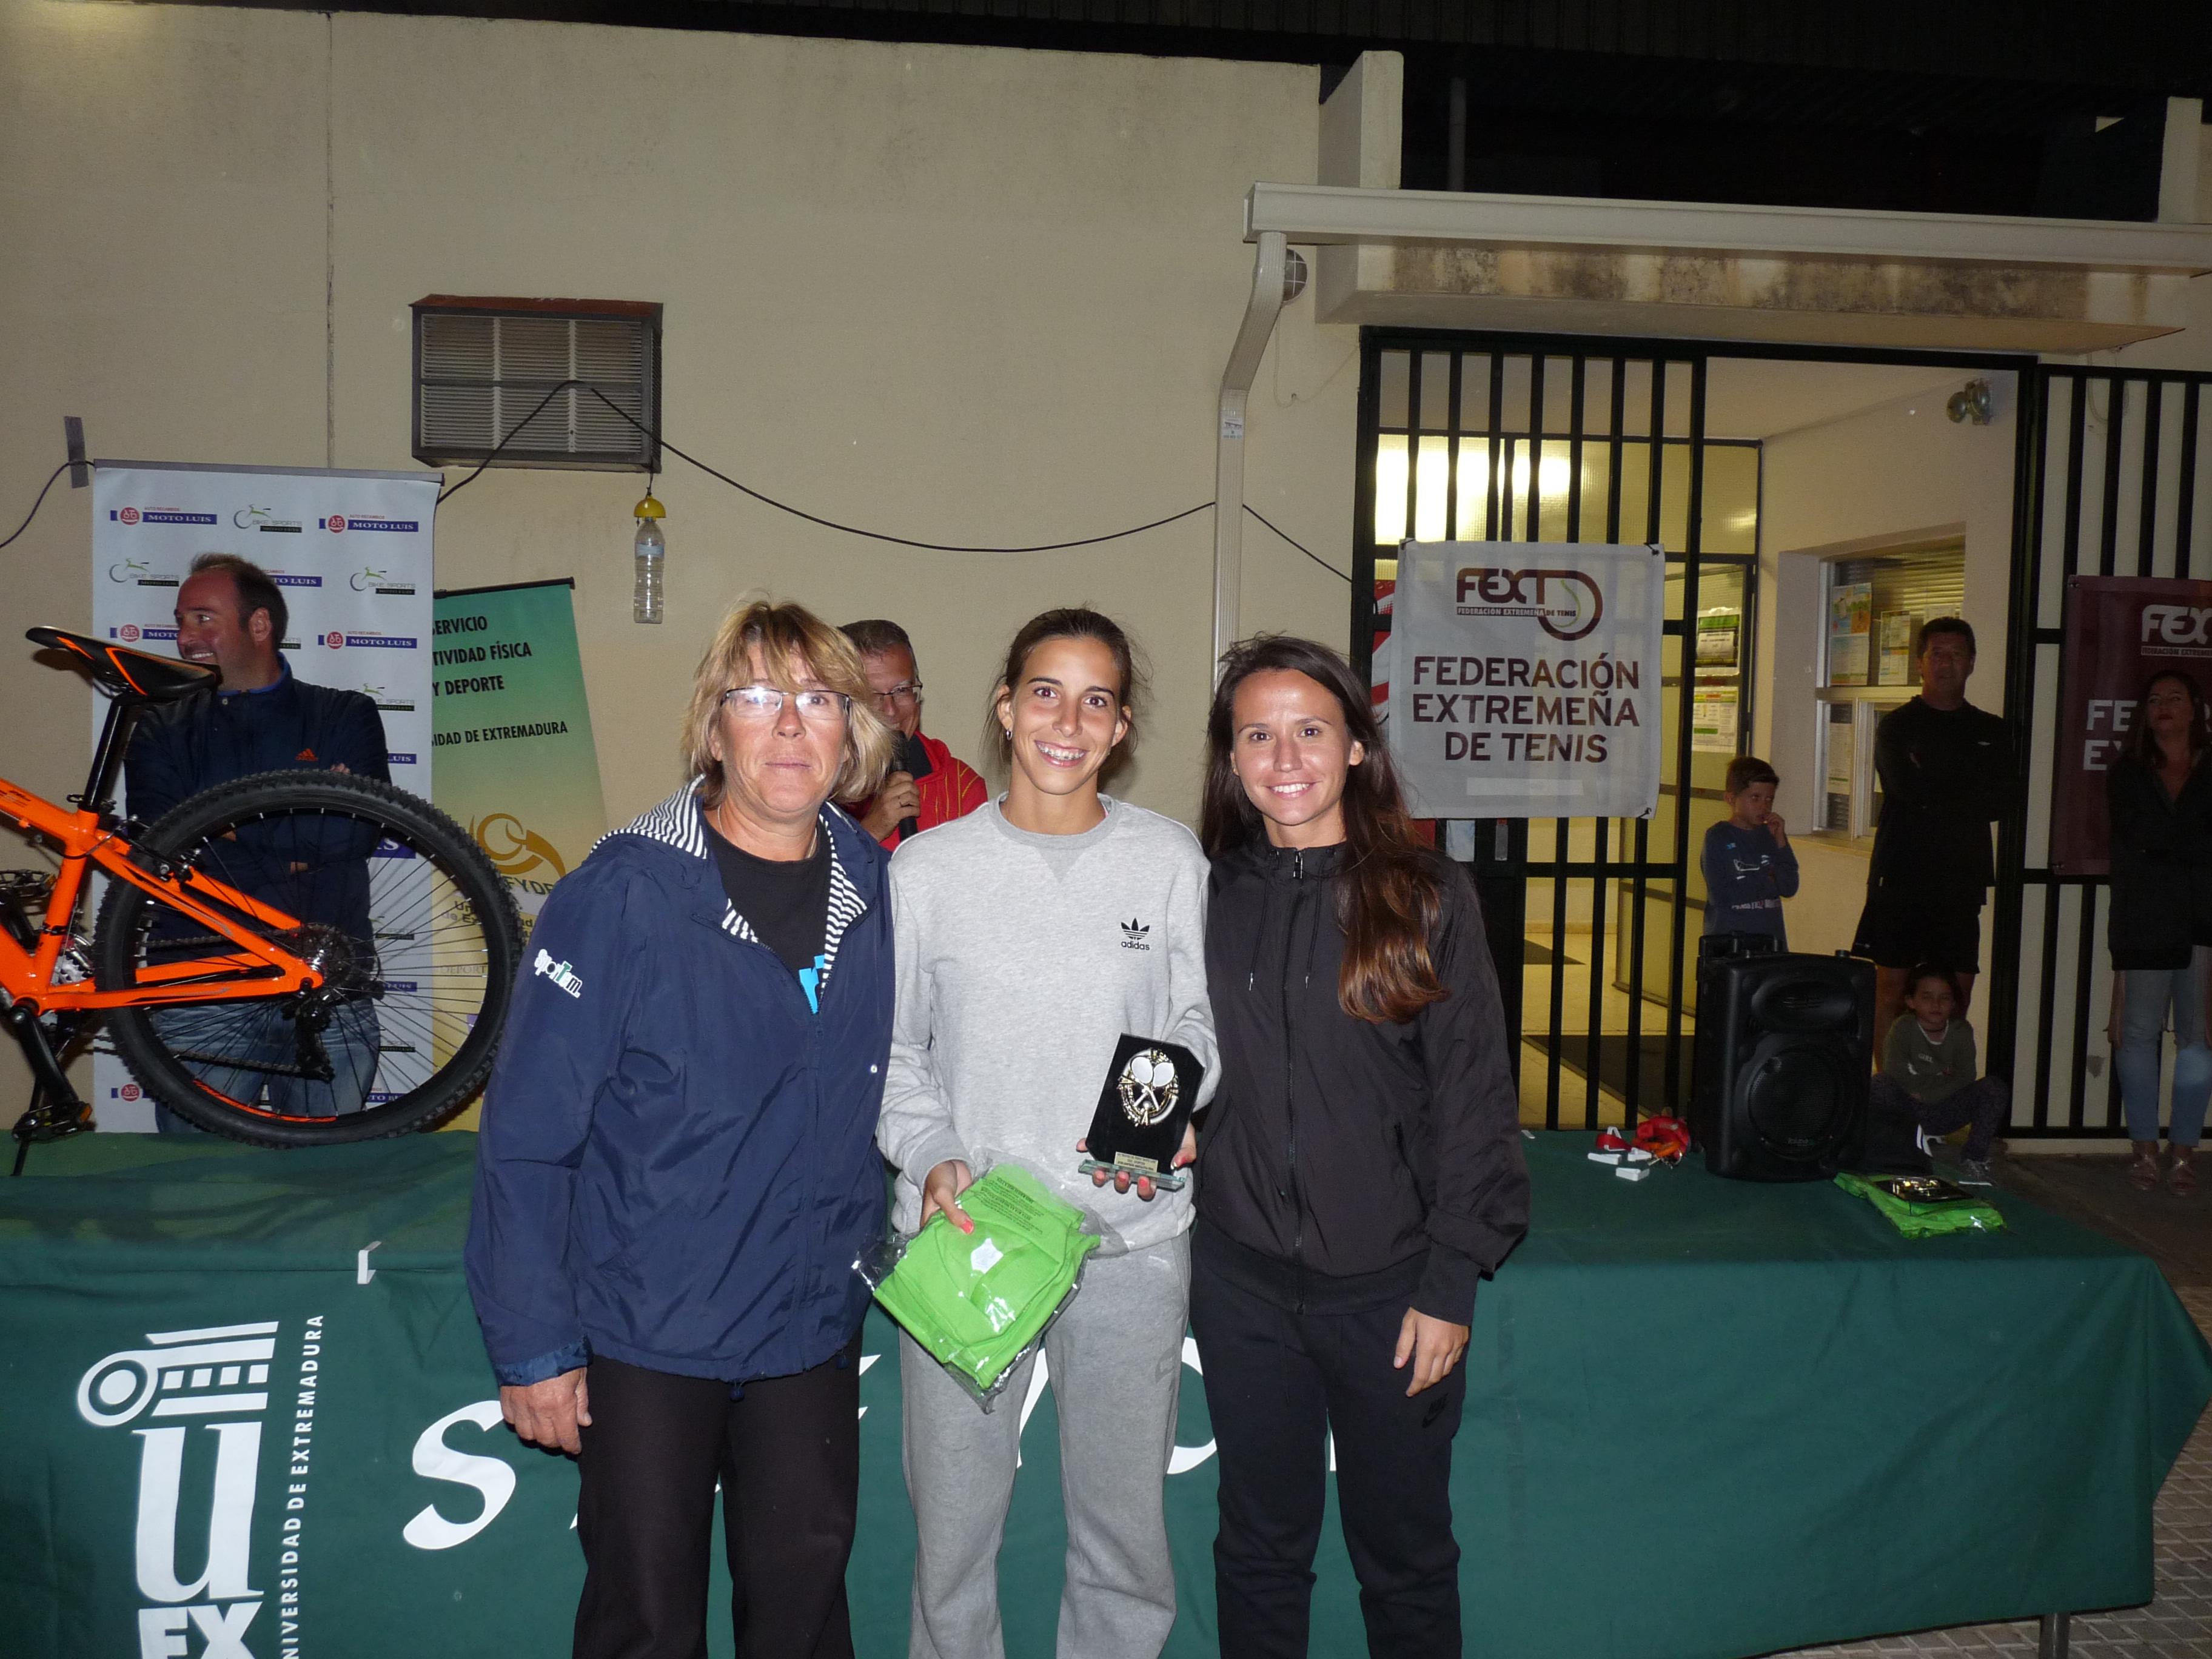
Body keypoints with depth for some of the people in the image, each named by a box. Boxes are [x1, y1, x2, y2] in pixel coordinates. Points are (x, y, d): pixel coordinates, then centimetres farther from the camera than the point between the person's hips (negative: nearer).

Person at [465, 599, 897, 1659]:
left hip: (814, 1332, 4)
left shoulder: (869, 888, -1)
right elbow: (527, 1132, -14)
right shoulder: (626, 895, -16)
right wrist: (532, 1345, -12)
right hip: (647, 1341, -4)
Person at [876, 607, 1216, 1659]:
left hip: (1132, 1239, 1)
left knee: (1123, 1523, 15)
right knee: (952, 1522, 12)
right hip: (962, 1233, 0)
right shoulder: (925, 870, -1)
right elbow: (889, 1049, 3)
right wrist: (928, 1156, -11)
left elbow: (1199, 1025, 5)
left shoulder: (1169, 861, 0)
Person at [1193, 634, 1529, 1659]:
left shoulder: (1426, 897, -6)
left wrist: (1450, 1284, -8)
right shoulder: (1209, 899, 2)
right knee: (1260, 1545, 16)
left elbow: (1473, 1097, -6)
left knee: (1405, 1555, 13)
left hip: (1388, 1281, -2)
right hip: (1243, 1277, 2)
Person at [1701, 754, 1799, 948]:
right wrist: (1767, 883, -2)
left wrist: (1780, 841, -4)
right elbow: (1719, 896, -12)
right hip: (1728, 939, -4)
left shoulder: (1770, 835, 10)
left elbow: (1790, 889, 2)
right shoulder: (1717, 838, -4)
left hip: (1771, 940, 4)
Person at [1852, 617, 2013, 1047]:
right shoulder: (1897, 725, 6)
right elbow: (1906, 788, -11)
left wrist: (1933, 792, -7)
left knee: (1958, 988, 1)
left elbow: (1999, 800, -1)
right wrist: (1964, 792, -3)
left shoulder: (1992, 732, 14)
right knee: (1893, 983, -3)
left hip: (1962, 878, 3)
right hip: (1902, 876, -3)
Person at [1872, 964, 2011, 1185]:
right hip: (1908, 1108, -3)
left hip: (1943, 1112, 3)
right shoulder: (1903, 1027, -6)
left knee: (1995, 1088, -19)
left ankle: (1974, 1159, -14)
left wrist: (1927, 1095, -16)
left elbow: (1965, 1077, -6)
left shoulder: (1961, 1031, 2)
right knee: (1879, 1086, -35)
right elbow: (1894, 1070, -18)